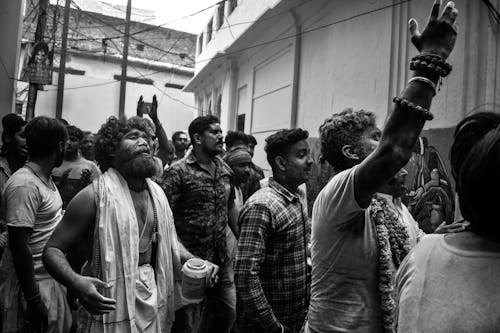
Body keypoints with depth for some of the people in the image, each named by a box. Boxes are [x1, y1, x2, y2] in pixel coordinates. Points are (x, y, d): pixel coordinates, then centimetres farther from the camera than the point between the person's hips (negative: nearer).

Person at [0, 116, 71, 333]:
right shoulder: (24, 185, -22)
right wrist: (33, 300, -22)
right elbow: (19, 246, -23)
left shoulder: (45, 179, 7)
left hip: (51, 279, 9)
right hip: (35, 285, -9)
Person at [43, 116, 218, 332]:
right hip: (112, 300, -6)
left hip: (153, 296, 6)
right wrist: (76, 283, -33)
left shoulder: (157, 193, 4)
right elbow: (53, 250, -15)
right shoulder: (94, 195, -16)